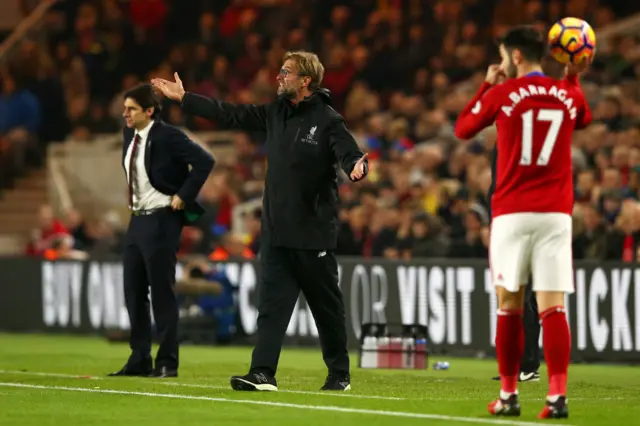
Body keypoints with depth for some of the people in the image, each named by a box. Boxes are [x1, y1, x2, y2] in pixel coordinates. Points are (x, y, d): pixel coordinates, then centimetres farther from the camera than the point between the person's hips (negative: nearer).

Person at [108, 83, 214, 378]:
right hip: (137, 219, 8)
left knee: (162, 292, -3)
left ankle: (167, 362, 4)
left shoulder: (168, 137, -16)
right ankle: (140, 359, 17)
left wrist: (183, 196, -18)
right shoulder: (130, 135, 8)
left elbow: (205, 161, -22)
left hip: (160, 221, -8)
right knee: (134, 291, 9)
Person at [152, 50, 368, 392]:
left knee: (326, 305, 6)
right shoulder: (275, 113, 10)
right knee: (271, 303, -2)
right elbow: (231, 115, 17)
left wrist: (357, 166, -44)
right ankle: (262, 373, -7)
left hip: (313, 233, -6)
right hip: (276, 231, 6)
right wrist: (183, 98, 20)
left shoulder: (327, 120, -10)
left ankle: (339, 374, 18)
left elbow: (350, 153, -20)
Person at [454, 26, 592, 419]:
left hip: (512, 213, -2)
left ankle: (509, 395, 9)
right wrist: (574, 80, 32)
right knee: (553, 306, -3)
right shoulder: (568, 96, 7)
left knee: (509, 305, 7)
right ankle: (558, 394, -15)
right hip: (557, 212, 2)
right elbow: (584, 119, 32)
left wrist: (487, 86, 23)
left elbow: (463, 129, 14)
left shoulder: (502, 94, -3)